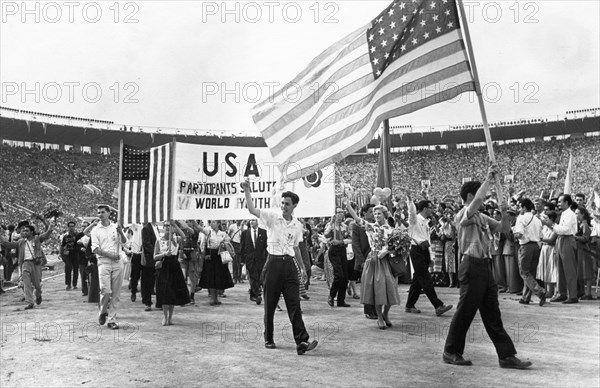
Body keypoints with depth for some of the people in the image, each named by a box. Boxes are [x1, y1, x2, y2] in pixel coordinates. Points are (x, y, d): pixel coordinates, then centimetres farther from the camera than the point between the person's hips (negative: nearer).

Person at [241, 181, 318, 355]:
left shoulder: (297, 225, 10)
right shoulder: (272, 216, -2)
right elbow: (252, 210, -15)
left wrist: (302, 267, 25)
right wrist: (247, 191, -24)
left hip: (290, 264, 3)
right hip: (274, 263, -3)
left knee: (294, 304, -4)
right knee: (270, 304, 7)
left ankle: (301, 342, -6)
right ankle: (268, 339, 24)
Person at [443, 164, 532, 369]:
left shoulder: (482, 217, 16)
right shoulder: (463, 215, -8)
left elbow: (503, 228, 16)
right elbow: (478, 200, -26)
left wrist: (504, 213, -2)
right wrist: (489, 179, -17)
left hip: (485, 266, 8)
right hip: (472, 266, -8)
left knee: (492, 314, 10)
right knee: (465, 312, 0)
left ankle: (506, 355, 14)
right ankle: (451, 352, 14)